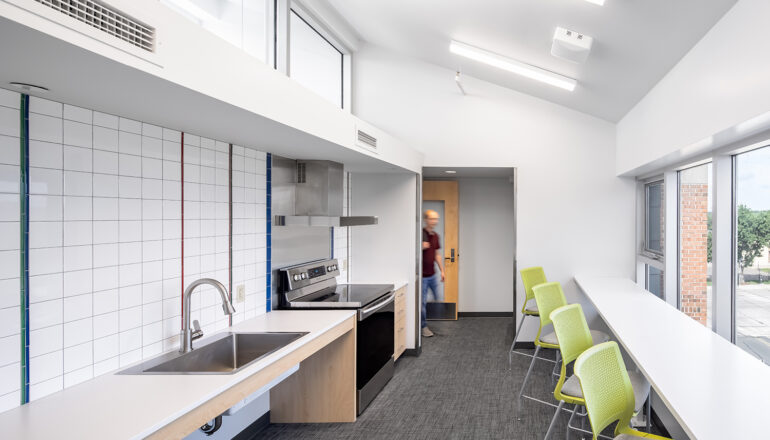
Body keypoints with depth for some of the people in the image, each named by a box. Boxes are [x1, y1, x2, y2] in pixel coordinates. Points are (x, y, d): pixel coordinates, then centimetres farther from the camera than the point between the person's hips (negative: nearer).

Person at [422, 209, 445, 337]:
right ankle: (424, 327, 17)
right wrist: (421, 247, -30)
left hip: (433, 274, 7)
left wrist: (442, 270, 16)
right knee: (422, 302, 2)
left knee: (439, 300, 11)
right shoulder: (421, 234, -16)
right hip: (422, 275, -7)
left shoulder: (435, 236, 7)